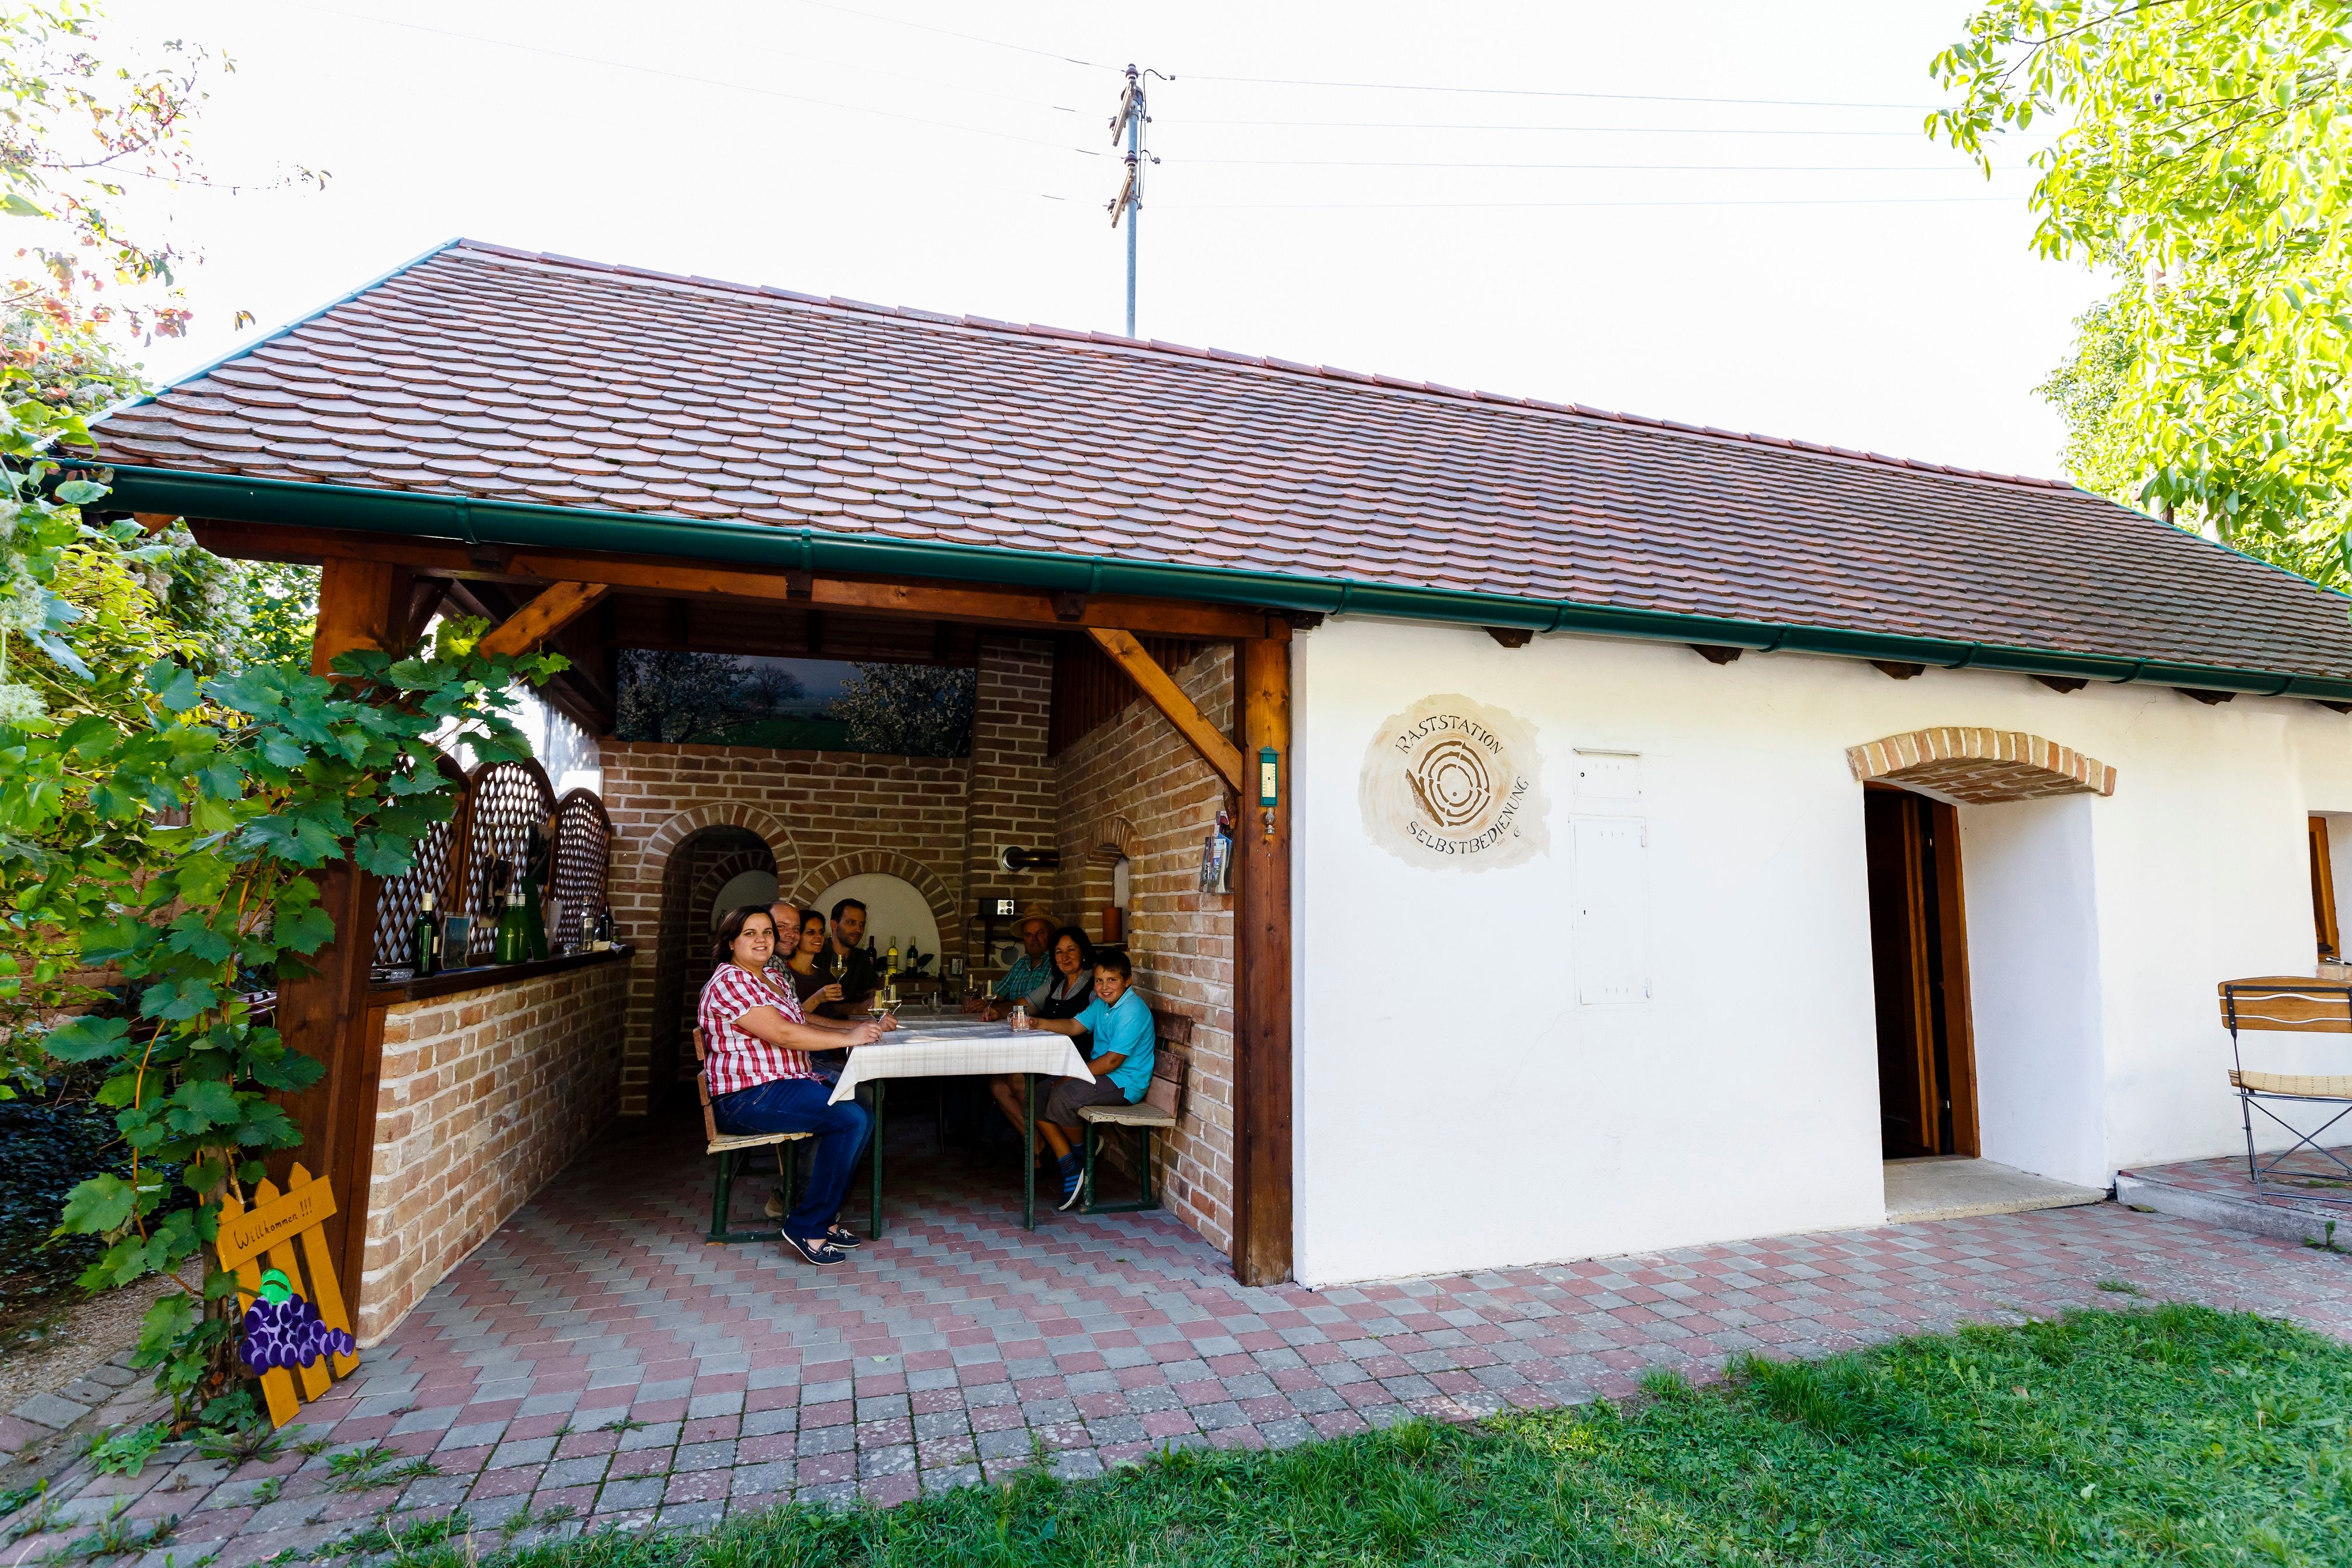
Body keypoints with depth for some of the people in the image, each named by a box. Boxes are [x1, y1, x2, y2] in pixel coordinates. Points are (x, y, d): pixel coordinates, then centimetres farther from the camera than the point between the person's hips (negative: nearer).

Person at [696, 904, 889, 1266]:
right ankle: (807, 1228, -11)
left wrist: (862, 1026, 2)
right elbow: (782, 1034, -21)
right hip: (747, 1098, -10)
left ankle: (823, 1216, 5)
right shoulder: (729, 981, -13)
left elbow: (805, 1025, 16)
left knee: (863, 1111, -6)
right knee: (850, 1119, -22)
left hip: (785, 1083, 10)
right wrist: (848, 1038, -21)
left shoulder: (771, 978, 19)